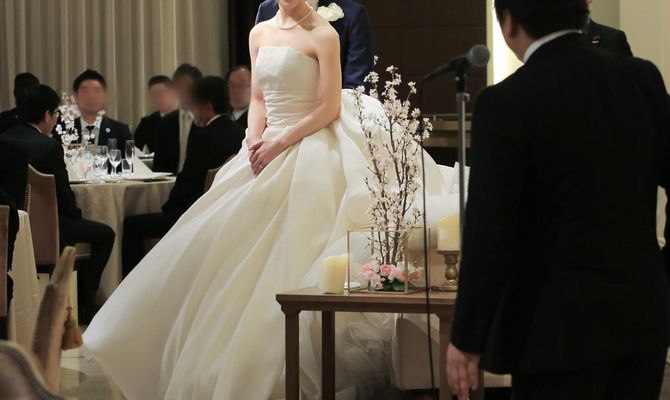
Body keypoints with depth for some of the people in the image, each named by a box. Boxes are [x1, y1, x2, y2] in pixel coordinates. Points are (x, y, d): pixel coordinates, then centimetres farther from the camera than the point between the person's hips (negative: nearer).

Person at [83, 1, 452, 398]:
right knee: (236, 257, 5)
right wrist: (254, 140, -4)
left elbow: (329, 108, -10)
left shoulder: (323, 36, -7)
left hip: (309, 153, -6)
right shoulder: (261, 34, 11)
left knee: (287, 261, -8)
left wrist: (280, 144, -14)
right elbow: (258, 100, 14)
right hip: (267, 153, 7)